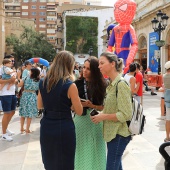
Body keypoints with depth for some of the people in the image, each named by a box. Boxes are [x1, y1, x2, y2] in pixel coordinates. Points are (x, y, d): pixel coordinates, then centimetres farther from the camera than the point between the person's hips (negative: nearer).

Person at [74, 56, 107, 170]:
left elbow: (105, 107, -3)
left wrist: (91, 105, -15)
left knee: (94, 152, 11)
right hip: (80, 120, 1)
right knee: (81, 151, 10)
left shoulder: (102, 85, -4)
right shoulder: (78, 83, -2)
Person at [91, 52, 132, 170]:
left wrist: (103, 117, -17)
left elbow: (126, 115, -22)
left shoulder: (121, 84, -18)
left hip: (119, 134, -9)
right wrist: (102, 114, 1)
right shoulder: (112, 84, 10)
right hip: (112, 132, 9)